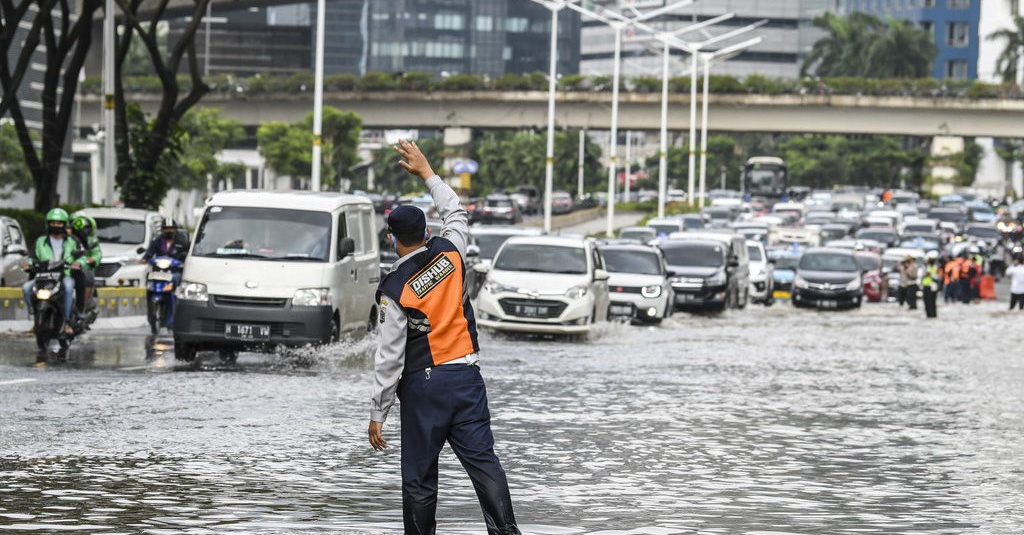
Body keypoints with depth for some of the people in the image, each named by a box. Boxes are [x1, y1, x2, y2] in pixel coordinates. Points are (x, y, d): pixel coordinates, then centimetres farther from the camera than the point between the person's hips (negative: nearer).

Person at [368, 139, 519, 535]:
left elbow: (390, 356, -12)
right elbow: (456, 213, 24)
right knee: (482, 459, -1)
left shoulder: (394, 290, -10)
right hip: (466, 376, 4)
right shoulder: (449, 253, 0)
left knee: (419, 476, 4)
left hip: (422, 384, -4)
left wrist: (377, 413, -6)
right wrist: (427, 174, 33)